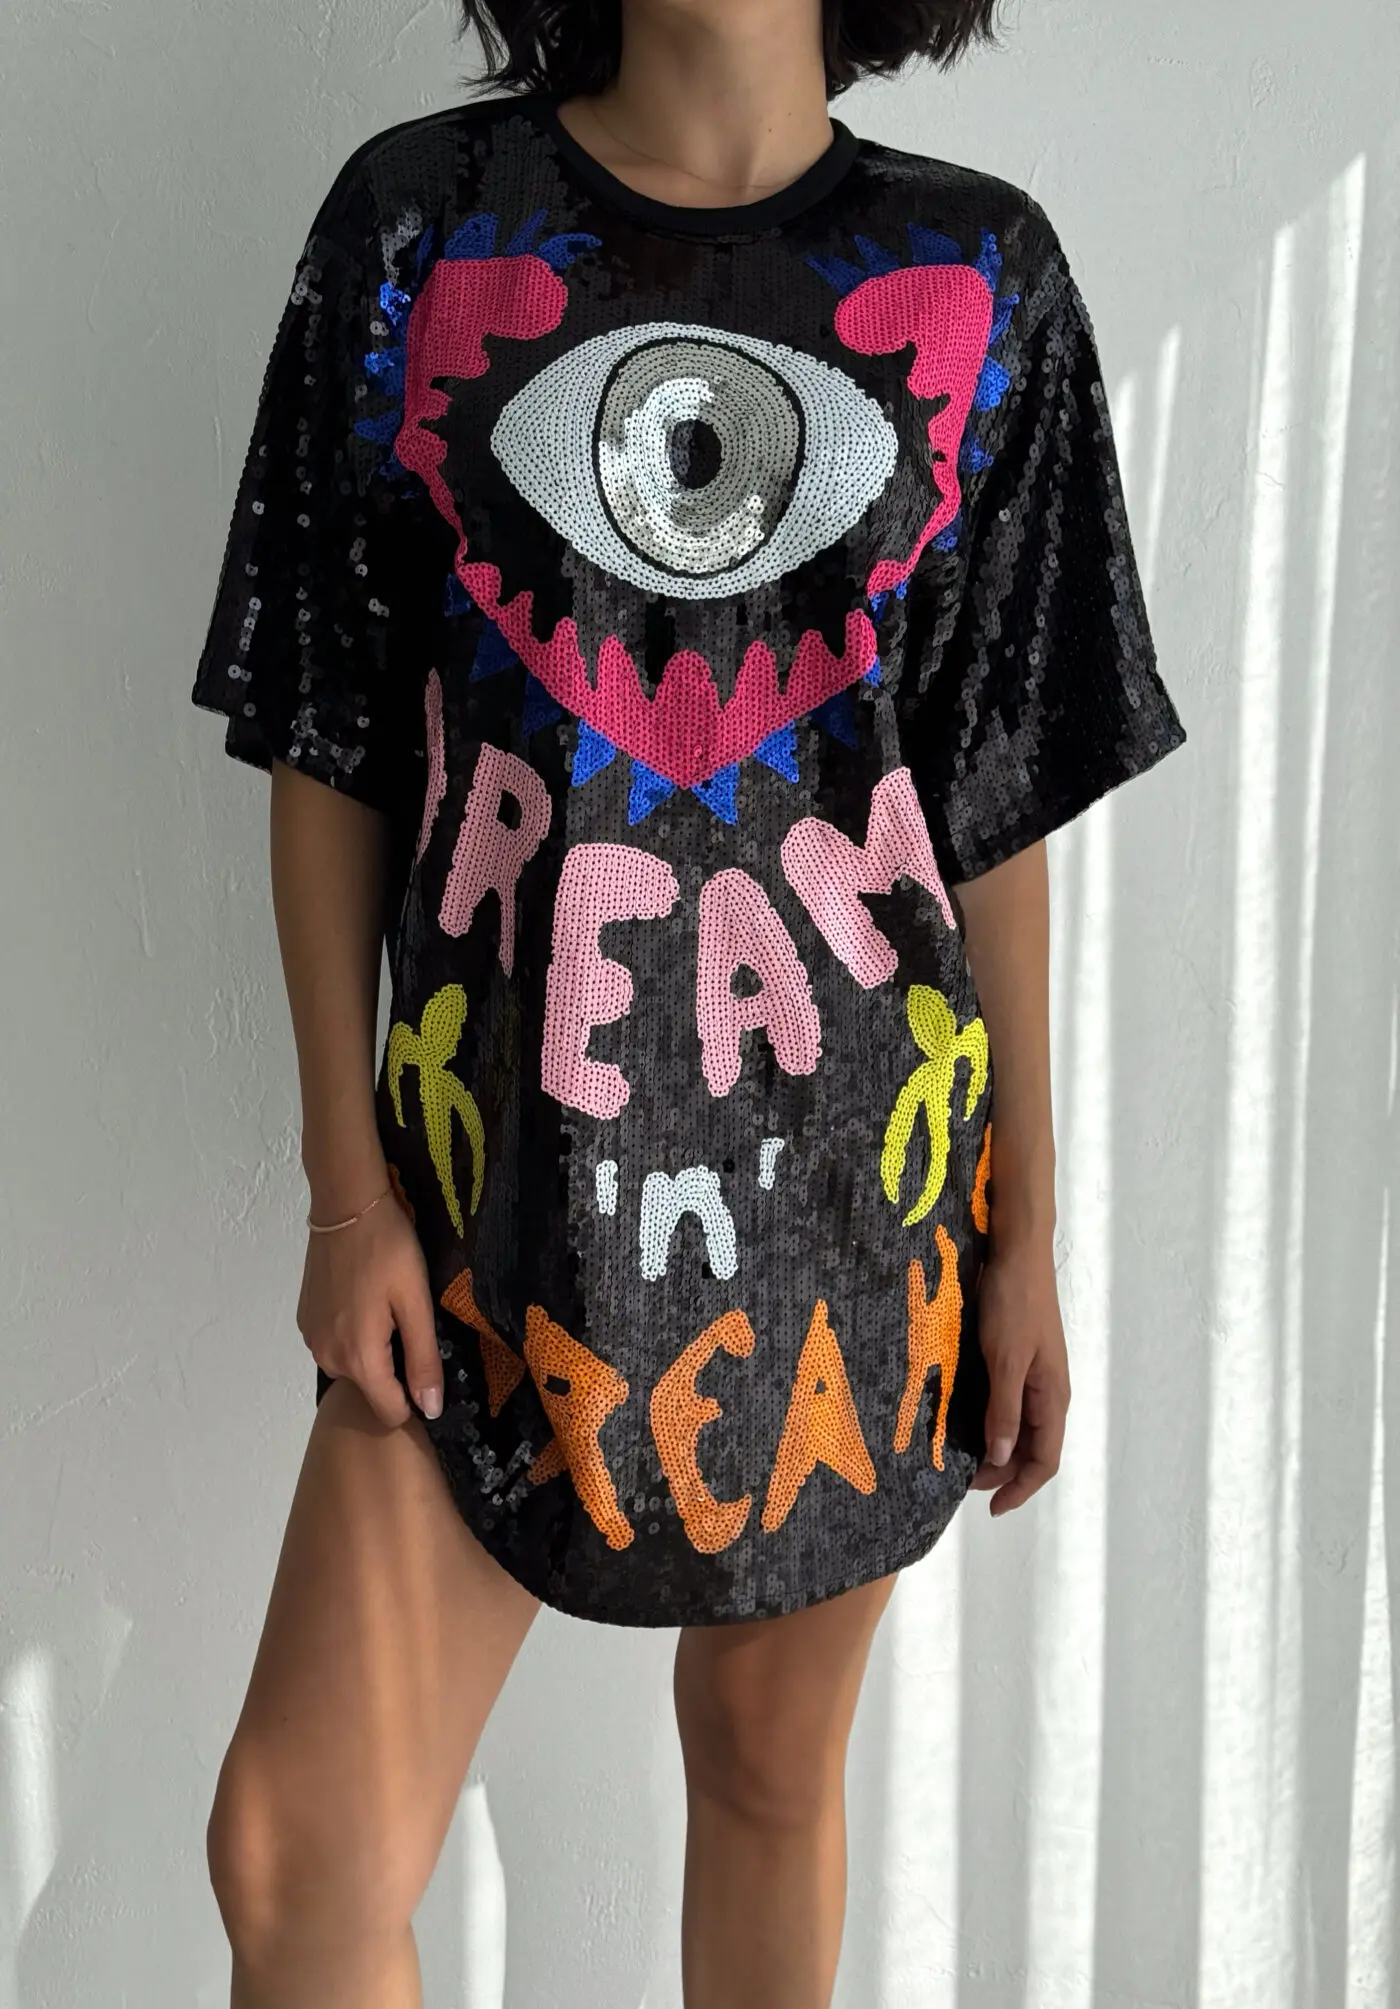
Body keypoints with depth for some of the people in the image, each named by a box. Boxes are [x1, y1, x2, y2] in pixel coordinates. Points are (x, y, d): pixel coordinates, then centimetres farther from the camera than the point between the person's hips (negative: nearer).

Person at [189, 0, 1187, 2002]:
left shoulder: (979, 278, 3)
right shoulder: (416, 220, 1)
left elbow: (998, 807, 4)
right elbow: (327, 749, 1)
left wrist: (1028, 1235, 4)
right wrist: (347, 1185, -4)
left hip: (851, 1157, 1)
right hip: (504, 1157, 0)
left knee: (770, 1769, 15)